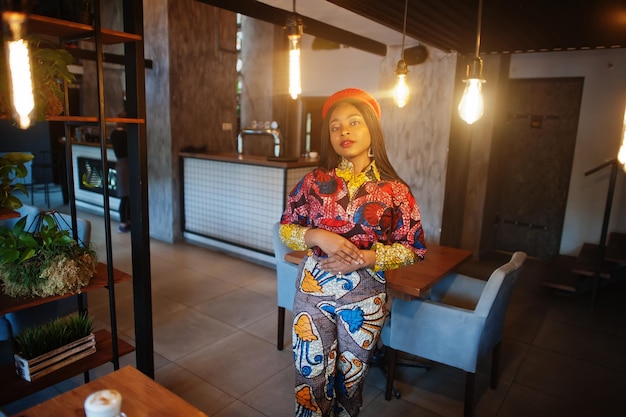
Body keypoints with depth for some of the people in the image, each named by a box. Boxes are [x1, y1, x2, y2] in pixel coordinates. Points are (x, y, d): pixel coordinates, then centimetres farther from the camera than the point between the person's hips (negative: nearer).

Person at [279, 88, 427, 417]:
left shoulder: (394, 190, -7)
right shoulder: (314, 181, -4)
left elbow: (412, 248, -4)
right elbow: (285, 229, 2)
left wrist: (365, 258, -18)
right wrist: (317, 236, -18)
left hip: (364, 299, 0)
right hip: (313, 291, 1)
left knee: (351, 380, 20)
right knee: (311, 378, 12)